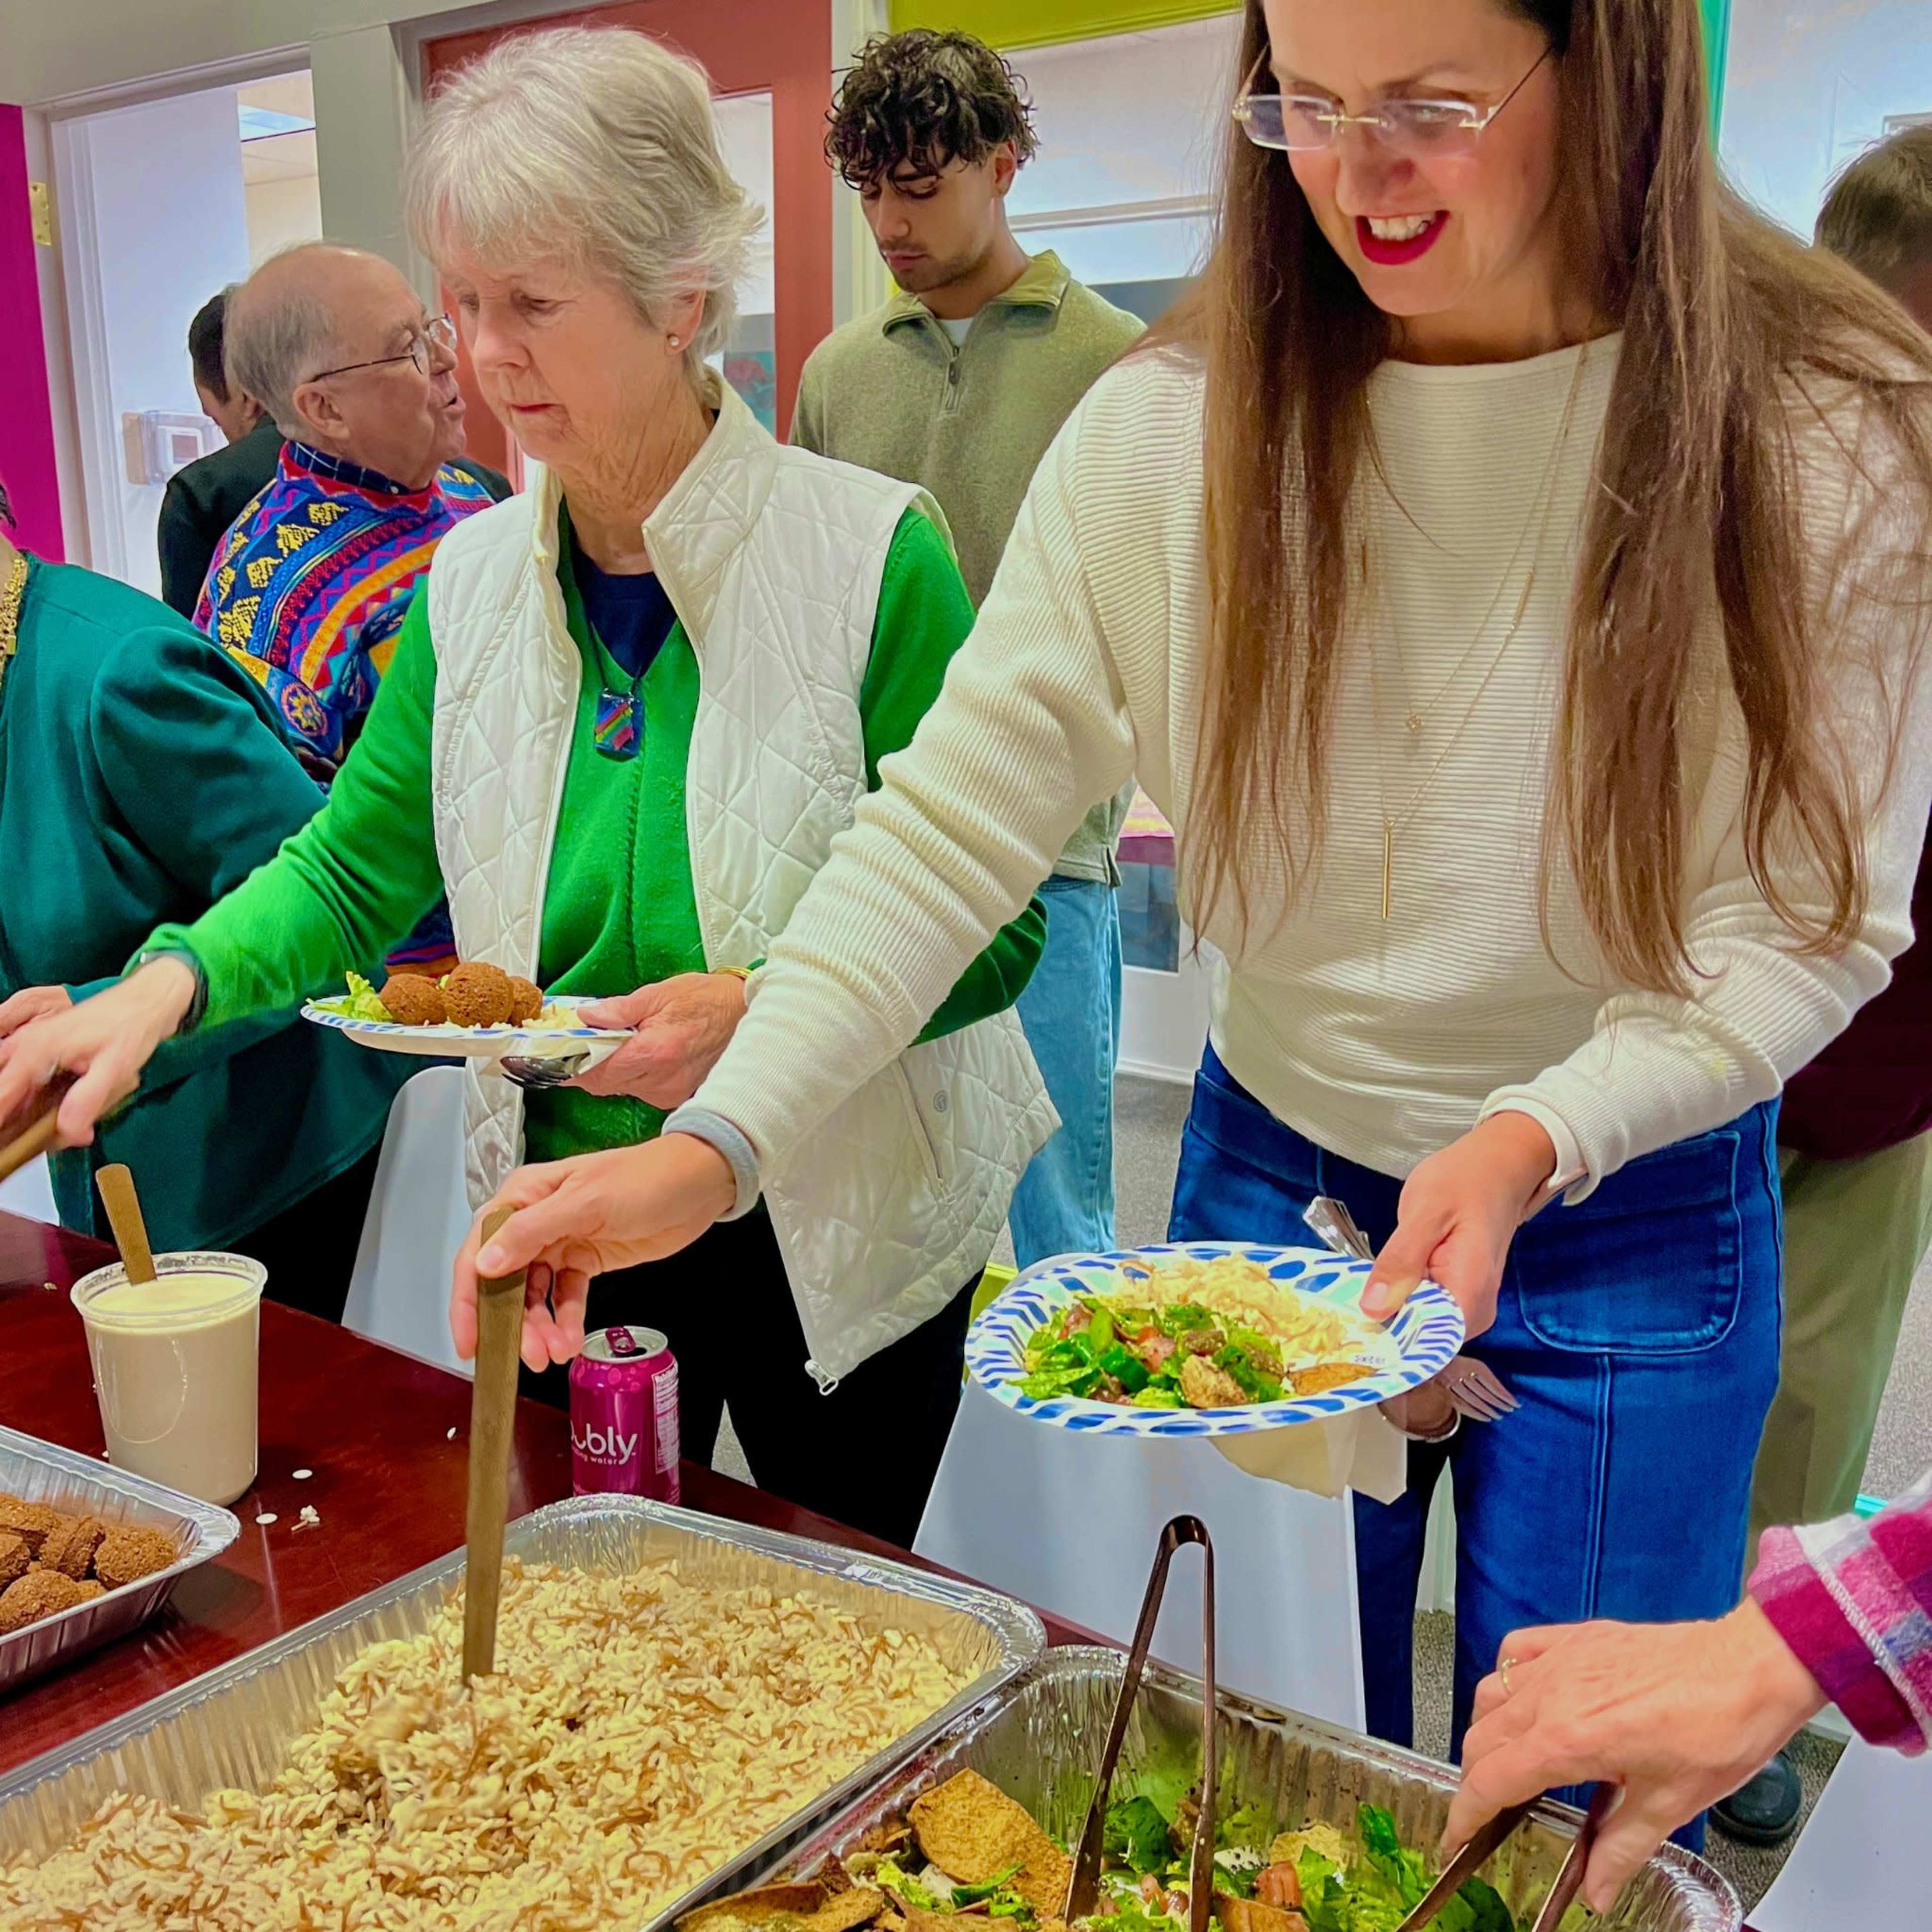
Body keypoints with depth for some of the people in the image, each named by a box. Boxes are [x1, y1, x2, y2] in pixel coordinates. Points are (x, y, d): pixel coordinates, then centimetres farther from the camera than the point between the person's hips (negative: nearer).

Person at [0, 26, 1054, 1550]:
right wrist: (171, 984, -12)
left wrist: (773, 1007, -30)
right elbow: (355, 867, 5)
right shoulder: (474, 581, 0)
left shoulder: (870, 554, -16)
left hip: (832, 1237, -3)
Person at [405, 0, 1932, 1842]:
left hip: (1632, 1223, 0)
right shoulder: (1175, 426, -12)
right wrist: (713, 1145, -24)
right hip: (1267, 1181, 1)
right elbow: (951, 819, -14)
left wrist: (1529, 1141, -28)